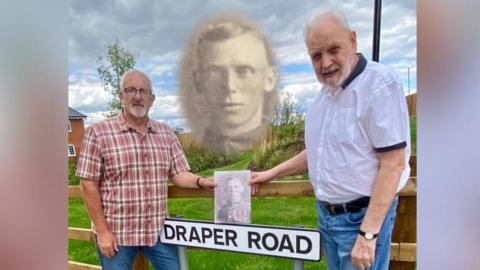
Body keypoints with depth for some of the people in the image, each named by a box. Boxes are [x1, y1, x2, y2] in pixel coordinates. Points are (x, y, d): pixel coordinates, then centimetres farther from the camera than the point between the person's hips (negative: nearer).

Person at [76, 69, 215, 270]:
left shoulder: (166, 133, 5)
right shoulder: (99, 132, -7)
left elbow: (179, 174, 5)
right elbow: (89, 185, -8)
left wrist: (200, 181, -17)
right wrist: (102, 231, -10)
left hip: (159, 230, 4)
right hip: (116, 232, -3)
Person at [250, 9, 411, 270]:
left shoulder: (380, 83, -18)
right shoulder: (327, 91, 7)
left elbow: (393, 164, -21)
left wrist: (368, 234, -23)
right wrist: (272, 173, 16)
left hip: (362, 217, -7)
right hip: (327, 213, 8)